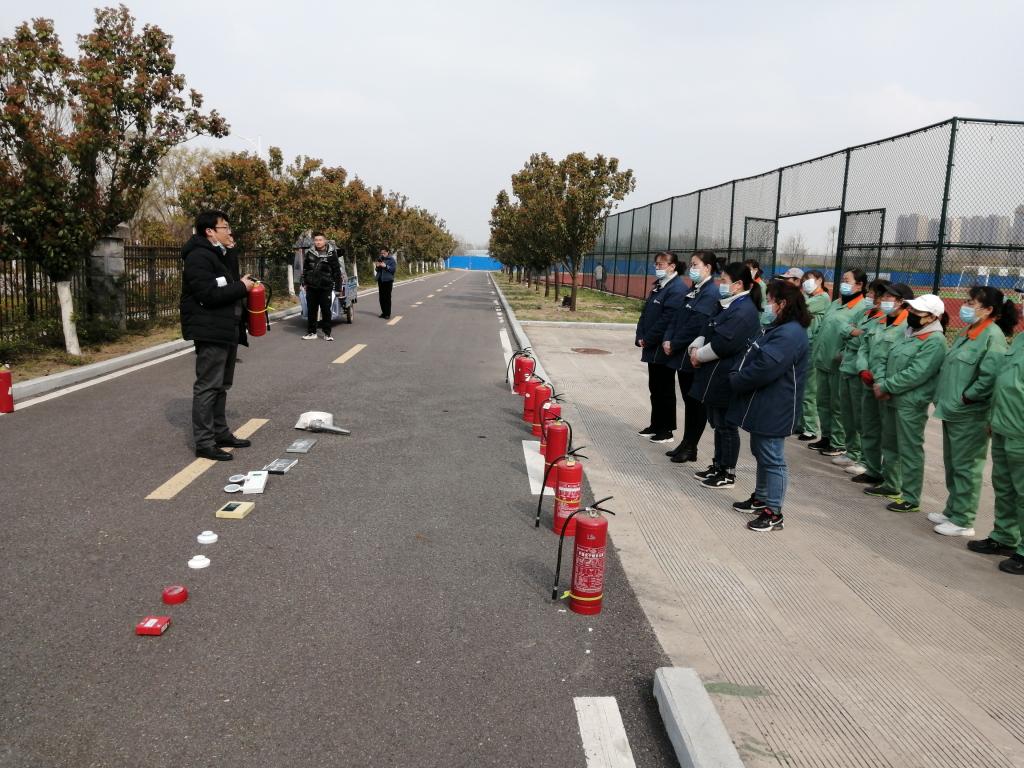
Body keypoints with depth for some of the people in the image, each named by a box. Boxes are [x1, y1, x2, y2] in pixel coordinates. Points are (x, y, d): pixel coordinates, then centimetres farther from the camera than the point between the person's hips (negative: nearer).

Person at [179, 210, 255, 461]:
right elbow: (208, 294, -24)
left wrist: (245, 285, 7)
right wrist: (241, 287, -15)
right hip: (211, 331, -10)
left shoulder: (225, 256, 17)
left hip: (228, 329, 10)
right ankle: (204, 442, -3)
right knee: (208, 386, -7)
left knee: (221, 385, 16)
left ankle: (221, 433, 26)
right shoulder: (199, 257, -15)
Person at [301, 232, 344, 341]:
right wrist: (304, 282, 12)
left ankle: (327, 333, 10)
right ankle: (311, 332, 18)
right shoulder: (309, 252, 6)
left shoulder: (331, 254, -4)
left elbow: (337, 271, -3)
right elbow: (305, 269, 15)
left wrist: (338, 287, -5)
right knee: (311, 310, 9)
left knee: (326, 310, 1)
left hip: (325, 287, -3)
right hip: (311, 287, 3)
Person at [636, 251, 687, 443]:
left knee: (665, 390, 2)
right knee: (654, 388, 16)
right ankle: (656, 425, 27)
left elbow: (667, 320, -22)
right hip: (653, 348, 9)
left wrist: (648, 340, -16)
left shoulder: (677, 289, -16)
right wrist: (641, 337, 2)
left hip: (663, 349, -9)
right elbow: (646, 312, 14)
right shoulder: (658, 285, 13)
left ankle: (666, 430, 12)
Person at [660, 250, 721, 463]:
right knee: (688, 400, 15)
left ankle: (690, 448, 11)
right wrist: (668, 340, -2)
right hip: (683, 355, 9)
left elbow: (696, 325, -21)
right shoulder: (694, 290, 14)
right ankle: (686, 444, 24)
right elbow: (677, 317, 12)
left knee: (695, 402, 2)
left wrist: (674, 344, -15)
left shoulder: (711, 293, -14)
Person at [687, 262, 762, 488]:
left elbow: (722, 345, -24)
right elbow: (707, 331, 15)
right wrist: (695, 347, -5)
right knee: (717, 423, 17)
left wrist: (699, 356, -11)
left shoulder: (744, 311, -18)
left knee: (726, 425, 1)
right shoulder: (728, 306, 14)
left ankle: (728, 473, 12)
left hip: (726, 381, -10)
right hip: (715, 378, 10)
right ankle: (718, 465, 30)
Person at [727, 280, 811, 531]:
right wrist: (736, 377, 3)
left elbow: (764, 368, -27)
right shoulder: (778, 329, 14)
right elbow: (753, 358, 18)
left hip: (774, 410, -11)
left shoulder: (790, 334, -21)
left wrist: (735, 380, -13)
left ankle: (773, 512, 5)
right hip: (762, 405, 11)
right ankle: (761, 498, 36)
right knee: (760, 453, 21)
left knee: (772, 458, -3)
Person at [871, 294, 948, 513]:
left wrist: (886, 387, -17)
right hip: (896, 399, 9)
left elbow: (915, 374, -22)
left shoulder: (935, 341, -15)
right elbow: (890, 360, 13)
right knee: (892, 445, 18)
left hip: (911, 403, -9)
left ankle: (911, 498, 5)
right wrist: (882, 384, -4)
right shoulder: (910, 333, 13)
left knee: (910, 450, -2)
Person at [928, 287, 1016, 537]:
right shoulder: (967, 332, 13)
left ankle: (963, 521, 9)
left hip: (970, 415, -9)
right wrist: (944, 398, 12)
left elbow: (990, 376, -25)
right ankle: (953, 510, 30)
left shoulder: (993, 336, -15)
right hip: (952, 411, 9)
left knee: (965, 467, 0)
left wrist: (966, 397, -17)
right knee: (952, 466, 17)